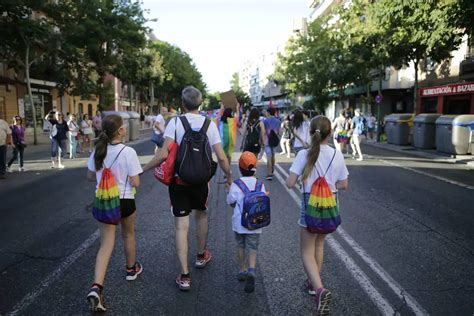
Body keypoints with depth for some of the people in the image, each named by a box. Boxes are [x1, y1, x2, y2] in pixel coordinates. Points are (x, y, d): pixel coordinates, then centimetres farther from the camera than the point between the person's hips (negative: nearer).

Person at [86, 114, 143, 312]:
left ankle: (96, 287, -10)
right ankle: (131, 269, 44)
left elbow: (90, 176, 9)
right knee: (128, 235, 23)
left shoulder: (97, 151, -3)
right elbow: (135, 183, -17)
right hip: (125, 201, -3)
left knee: (106, 245, 4)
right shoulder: (128, 152, -18)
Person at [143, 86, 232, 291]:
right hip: (200, 180, 2)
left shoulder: (175, 122, -9)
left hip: (178, 180, -1)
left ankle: (184, 276, 3)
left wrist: (143, 169, -6)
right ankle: (201, 256, 44)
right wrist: (229, 176, 11)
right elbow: (221, 157, -6)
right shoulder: (209, 124, -4)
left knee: (181, 226, 3)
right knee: (201, 215, 26)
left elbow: (164, 154, -18)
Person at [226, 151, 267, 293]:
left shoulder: (236, 184, -9)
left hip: (239, 222, 0)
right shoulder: (260, 185, -4)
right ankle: (251, 271, -17)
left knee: (240, 246, 18)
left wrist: (229, 191, 13)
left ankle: (242, 270, 29)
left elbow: (231, 203, -3)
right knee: (252, 248, 3)